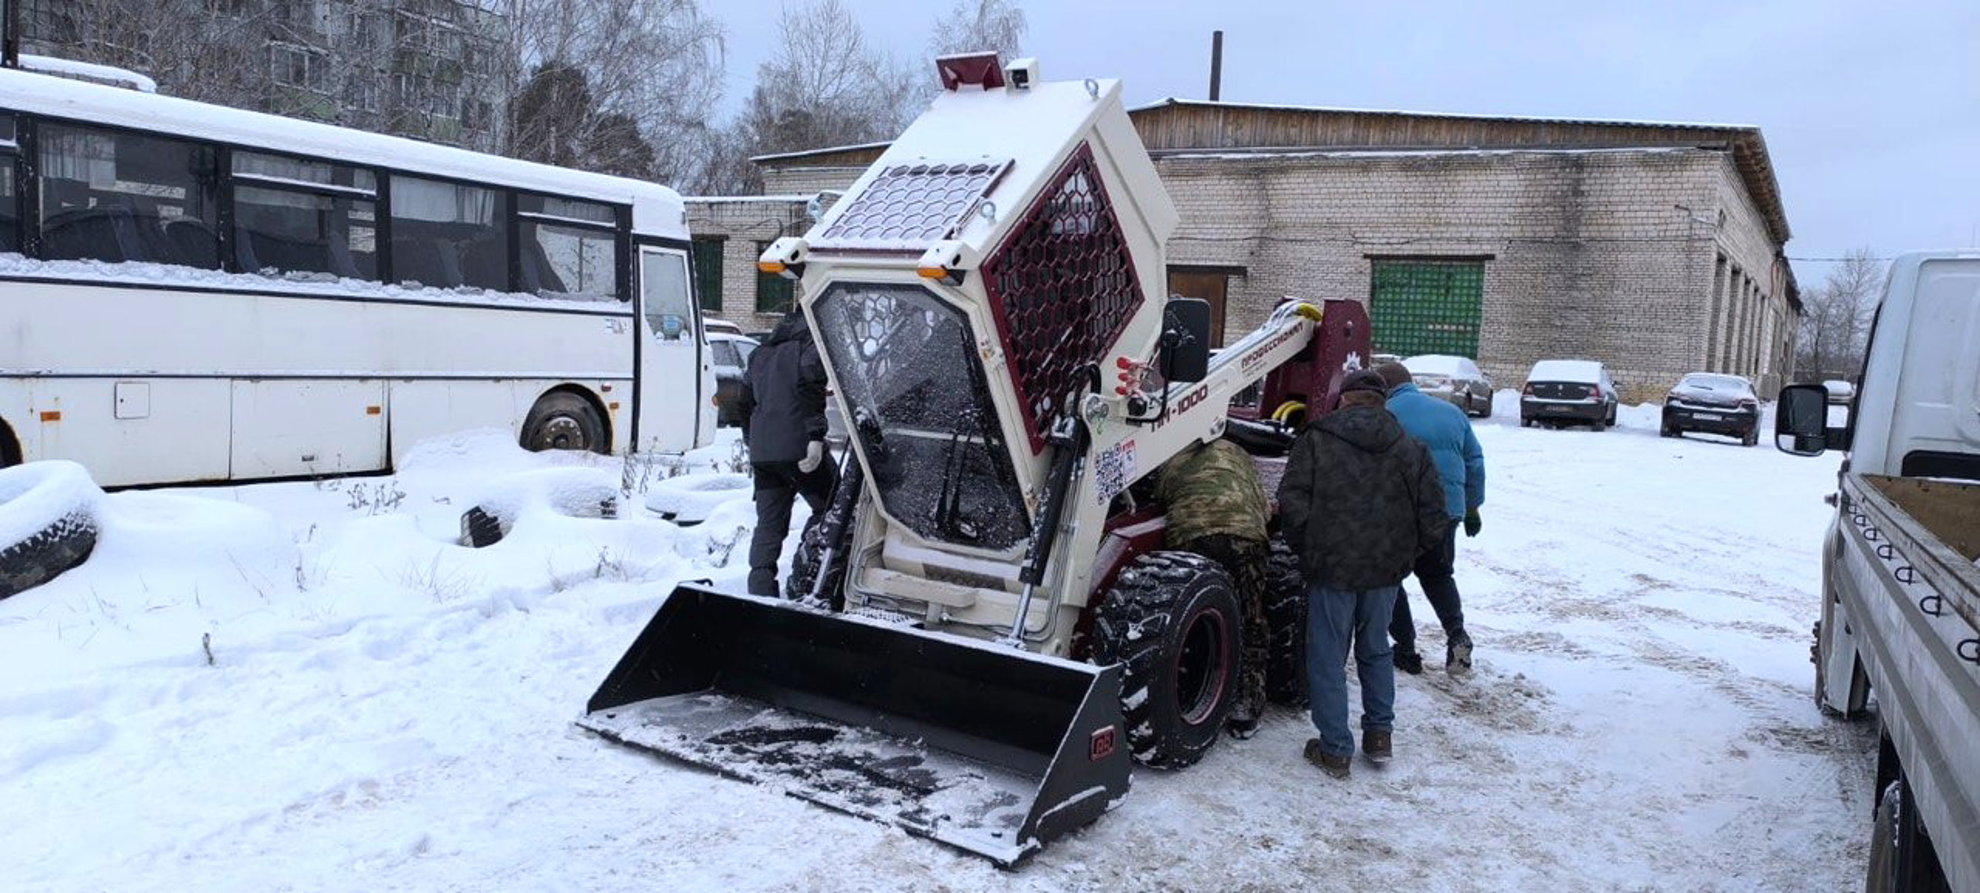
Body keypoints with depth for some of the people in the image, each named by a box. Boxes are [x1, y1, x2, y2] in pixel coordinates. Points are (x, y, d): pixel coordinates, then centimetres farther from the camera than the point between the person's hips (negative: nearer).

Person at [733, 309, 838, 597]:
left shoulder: (761, 354, 25)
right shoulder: (810, 344, 2)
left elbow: (744, 403, 28)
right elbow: (811, 385, -17)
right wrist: (816, 437, -22)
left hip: (762, 452, 7)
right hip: (798, 448, -6)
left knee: (769, 524, 8)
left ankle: (760, 590, 1)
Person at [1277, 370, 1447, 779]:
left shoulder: (1316, 440, -4)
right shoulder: (1411, 449, 6)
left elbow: (1293, 503, -12)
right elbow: (1433, 515, 4)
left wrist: (1307, 553, 1)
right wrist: (1402, 557, 13)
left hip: (1331, 568, -3)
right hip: (1385, 572, 4)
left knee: (1327, 659, 7)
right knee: (1376, 651, 23)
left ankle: (1335, 750, 11)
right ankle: (1380, 735, 28)